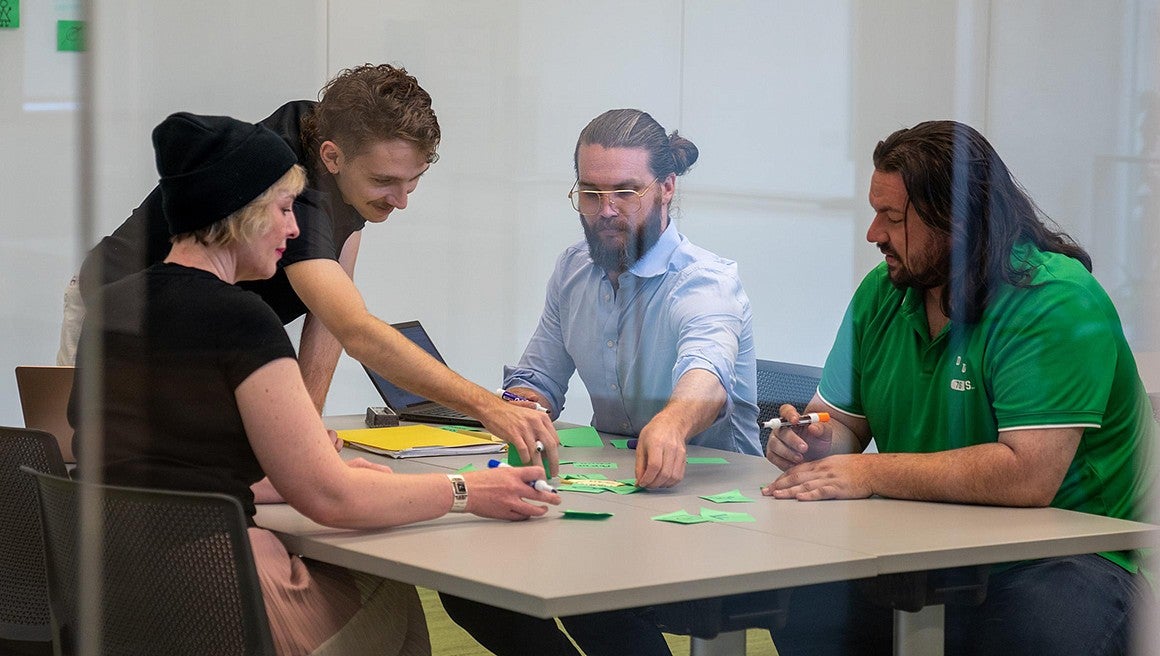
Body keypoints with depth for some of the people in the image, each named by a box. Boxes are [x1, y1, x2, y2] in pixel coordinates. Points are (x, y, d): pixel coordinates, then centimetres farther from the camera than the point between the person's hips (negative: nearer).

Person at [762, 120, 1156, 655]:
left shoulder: (1058, 304, -17)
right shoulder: (882, 292, 8)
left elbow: (1028, 475, -27)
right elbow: (841, 419, 18)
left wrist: (871, 474, -20)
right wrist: (812, 440, -8)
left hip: (1052, 556, -7)